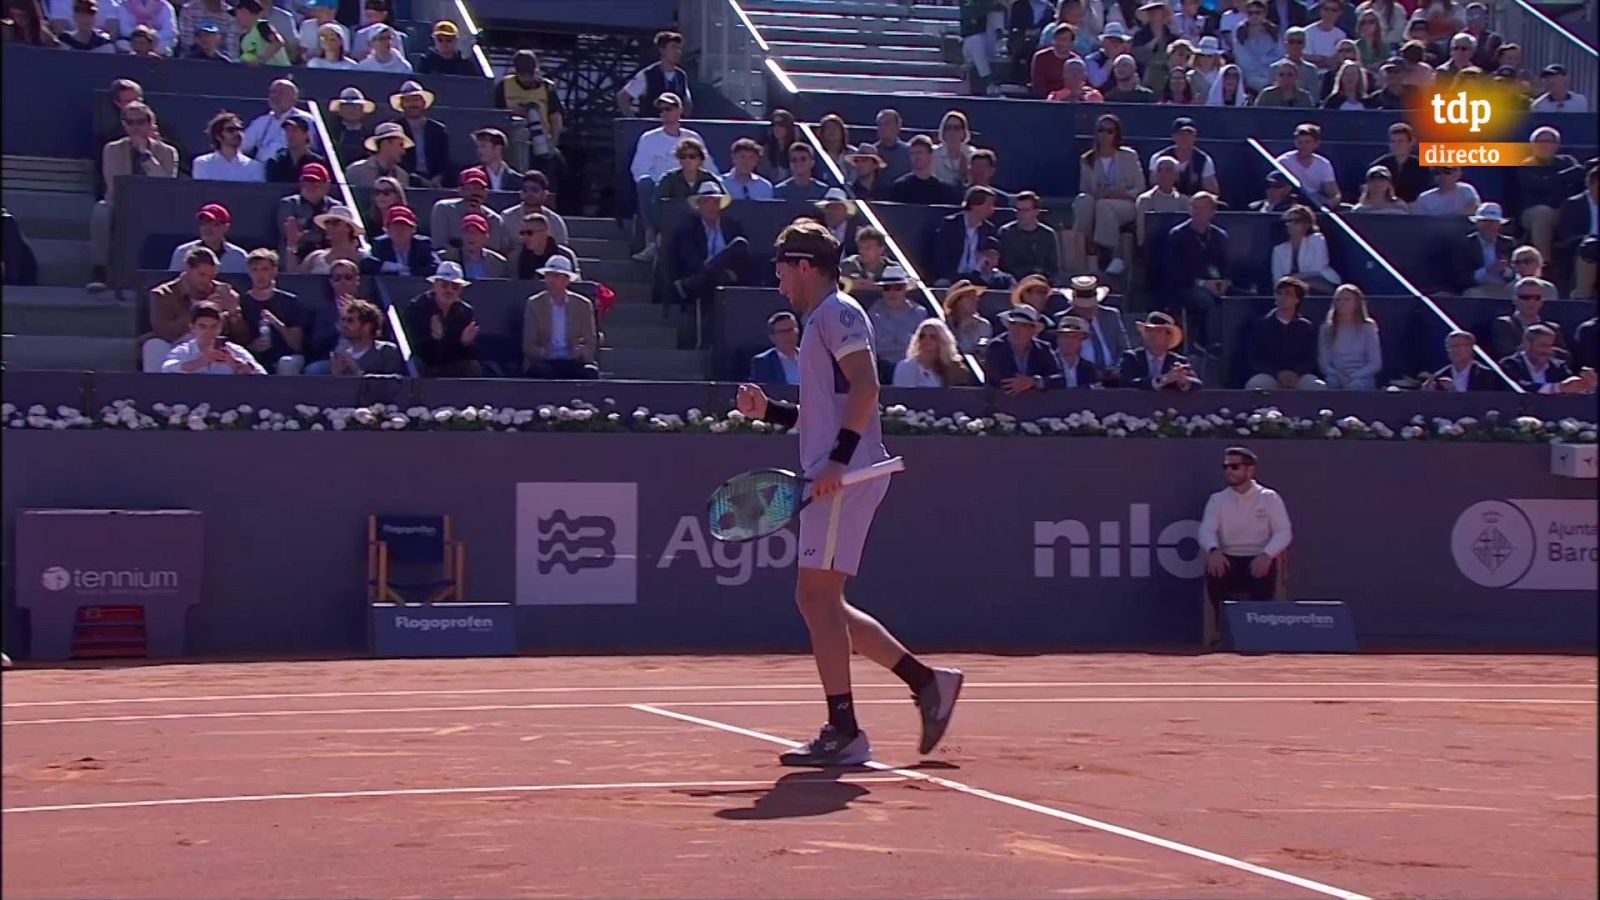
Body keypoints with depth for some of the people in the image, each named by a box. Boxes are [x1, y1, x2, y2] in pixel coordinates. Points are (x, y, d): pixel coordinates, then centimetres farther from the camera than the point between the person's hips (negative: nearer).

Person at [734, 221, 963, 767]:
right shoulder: (821, 322, 24)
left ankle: (843, 733, -10)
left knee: (818, 596, -11)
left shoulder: (837, 313, -6)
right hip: (834, 479, 10)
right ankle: (927, 681, 14)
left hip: (846, 477, -10)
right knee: (820, 603, 11)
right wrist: (768, 410, 19)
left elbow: (865, 386, -19)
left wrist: (838, 458, -26)